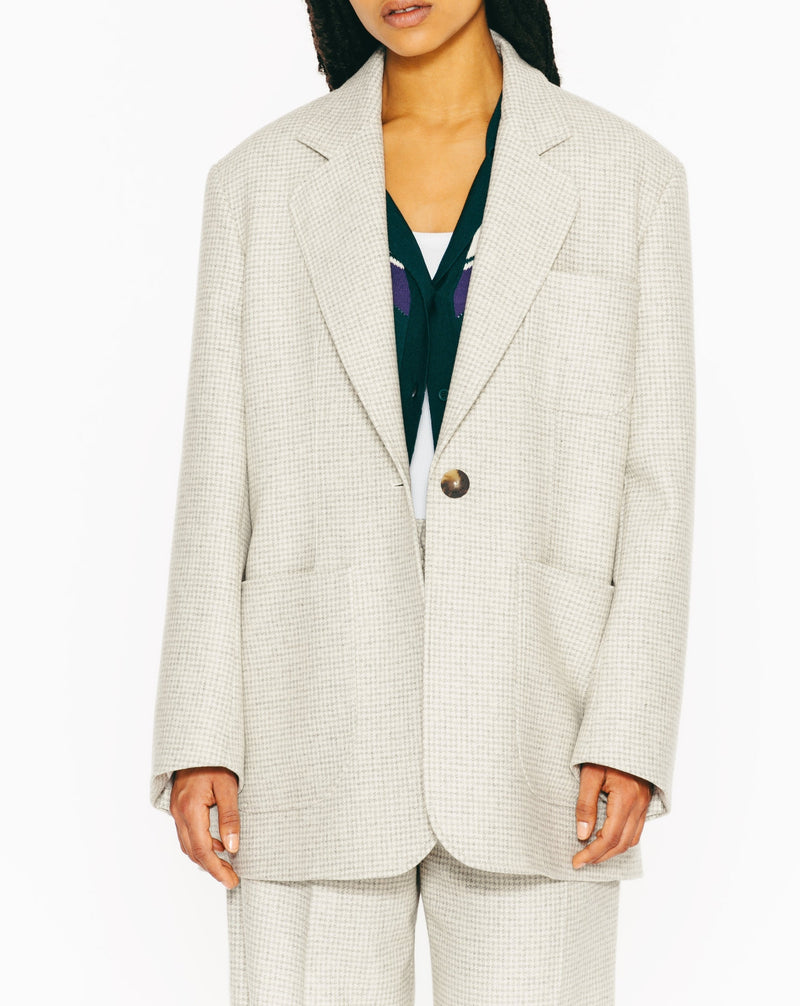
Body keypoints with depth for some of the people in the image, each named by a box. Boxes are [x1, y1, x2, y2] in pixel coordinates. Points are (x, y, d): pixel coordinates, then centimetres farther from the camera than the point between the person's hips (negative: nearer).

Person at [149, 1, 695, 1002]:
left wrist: (630, 734, -9)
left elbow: (653, 484, 1)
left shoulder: (628, 176, 4)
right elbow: (221, 480, 4)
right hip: (320, 727, 1)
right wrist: (197, 737, -3)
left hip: (530, 730, 0)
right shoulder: (261, 180, 6)